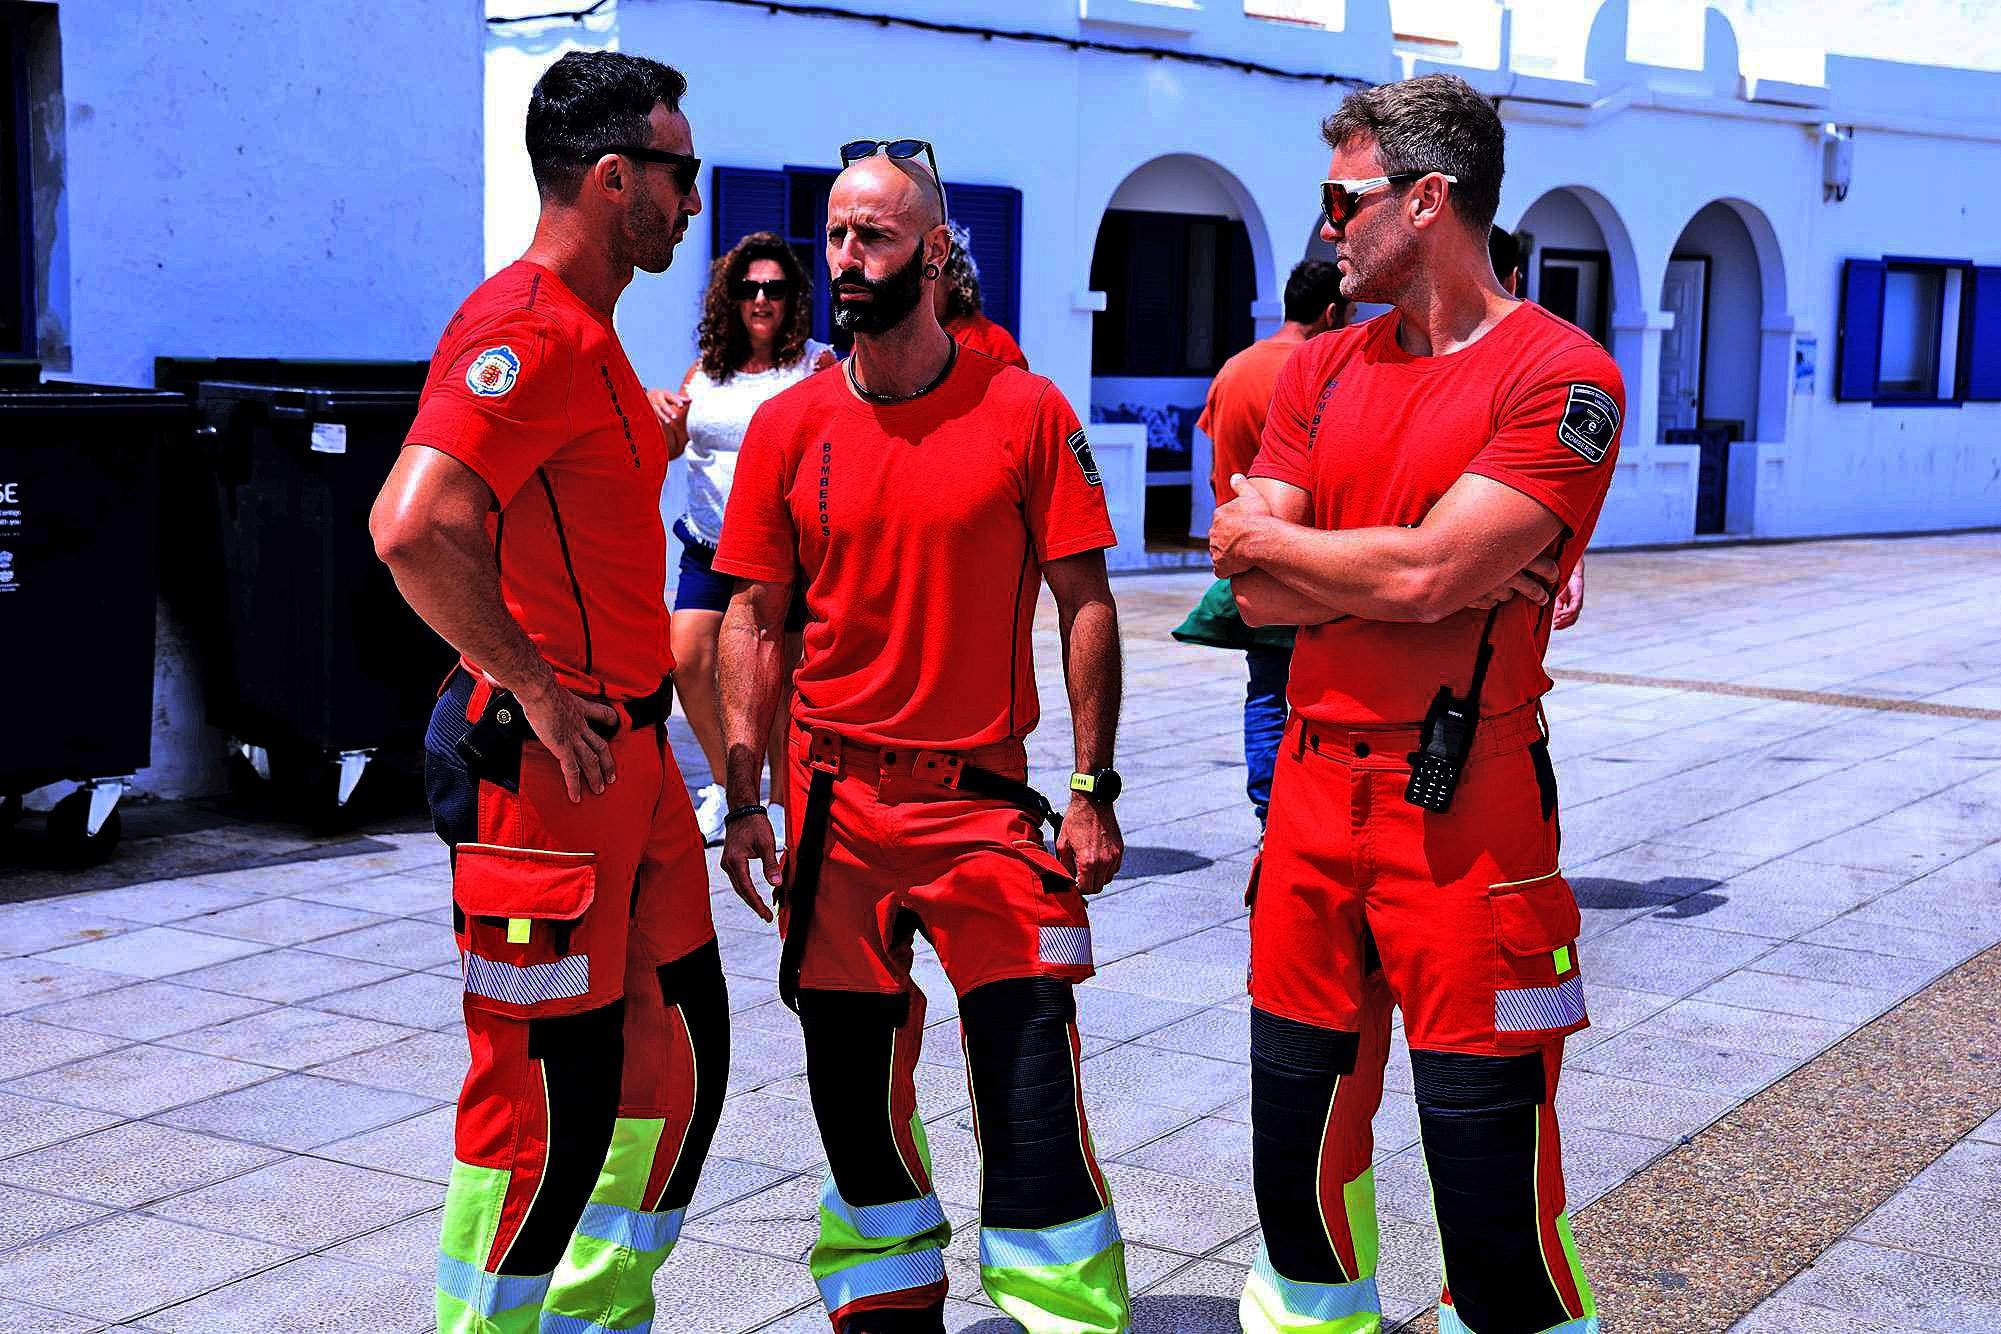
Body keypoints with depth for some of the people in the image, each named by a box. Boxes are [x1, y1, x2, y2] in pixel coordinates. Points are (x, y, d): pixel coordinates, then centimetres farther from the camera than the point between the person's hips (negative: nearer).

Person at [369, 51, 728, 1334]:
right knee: (555, 1098, -2)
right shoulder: (527, 329, -17)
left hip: (629, 755, 10)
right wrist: (534, 684, -22)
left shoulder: (586, 335, 16)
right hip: (546, 764, -10)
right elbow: (415, 529, -31)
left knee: (684, 1060, 17)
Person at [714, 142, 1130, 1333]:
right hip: (837, 800, 3)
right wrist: (745, 799, 0)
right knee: (852, 1087, 12)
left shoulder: (1026, 412, -3)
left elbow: (1085, 606, -2)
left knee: (1032, 1090, -4)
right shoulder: (790, 427, 3)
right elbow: (756, 623, 6)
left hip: (986, 798, -2)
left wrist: (1093, 790, -7)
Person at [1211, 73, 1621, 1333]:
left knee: (1489, 1156, -1)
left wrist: (1266, 535, -4)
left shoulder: (1561, 377, -9)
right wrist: (1441, 570, -10)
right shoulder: (1325, 370, 12)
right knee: (1297, 1116, 14)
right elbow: (1257, 597, 2)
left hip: (1464, 805, -6)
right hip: (1315, 785, 6)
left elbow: (1425, 575, -19)